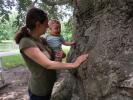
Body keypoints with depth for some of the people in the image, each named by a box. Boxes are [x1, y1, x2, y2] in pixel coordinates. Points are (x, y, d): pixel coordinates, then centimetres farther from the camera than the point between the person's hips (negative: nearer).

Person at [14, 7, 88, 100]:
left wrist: (60, 54, -11)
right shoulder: (26, 42, -24)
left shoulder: (39, 40, 1)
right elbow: (48, 64, -26)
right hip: (39, 91, -8)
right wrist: (74, 64, -21)